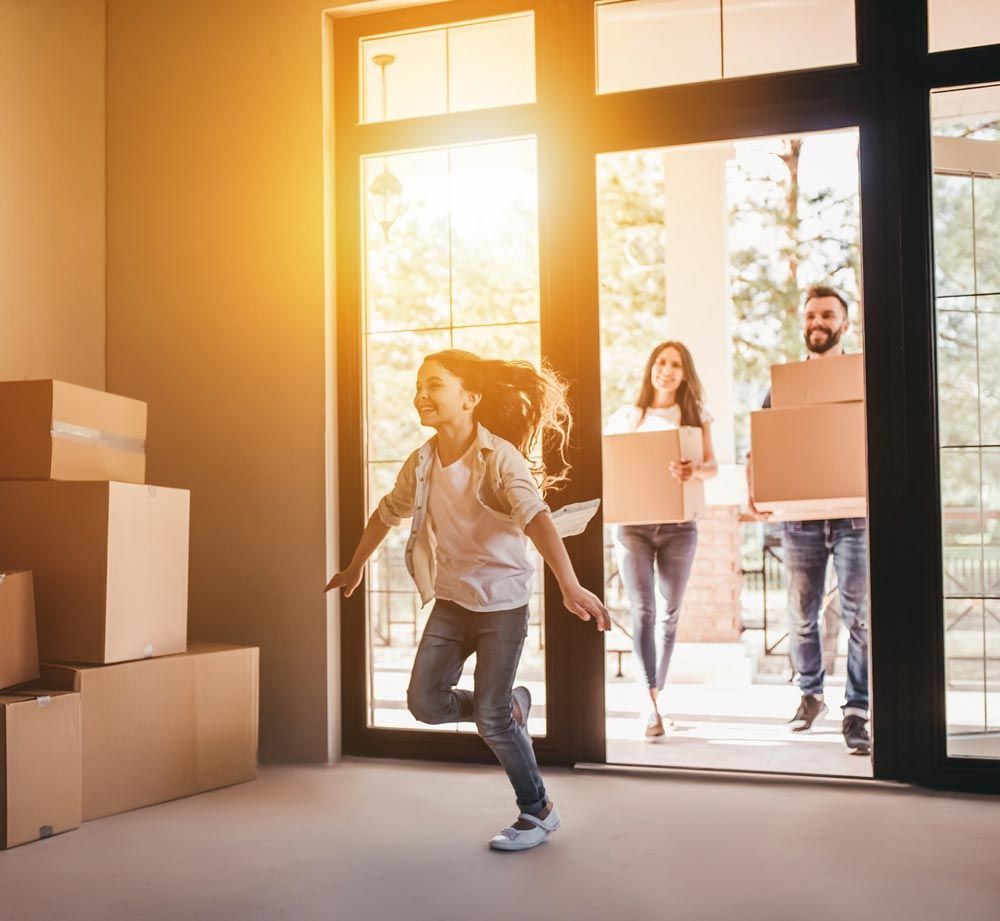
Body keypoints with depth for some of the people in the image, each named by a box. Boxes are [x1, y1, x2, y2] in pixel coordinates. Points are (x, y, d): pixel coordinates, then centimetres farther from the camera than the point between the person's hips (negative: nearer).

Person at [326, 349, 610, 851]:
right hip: (450, 600, 6)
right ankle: (510, 705, 27)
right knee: (425, 702, -1)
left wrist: (570, 586, -48)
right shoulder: (421, 462, 0)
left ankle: (537, 812, 18)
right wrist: (354, 568, 29)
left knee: (490, 719, -5)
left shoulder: (499, 457, -19)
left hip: (502, 601, -6)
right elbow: (387, 513, 18)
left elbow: (536, 517, -34)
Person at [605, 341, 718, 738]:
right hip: (632, 523, -1)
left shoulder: (695, 415, 7)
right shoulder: (627, 416, 8)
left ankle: (652, 697, 22)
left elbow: (712, 464, -5)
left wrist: (695, 471, -28)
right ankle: (650, 700, -13)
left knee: (670, 613, 7)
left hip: (678, 526, 1)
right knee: (642, 611, -11)